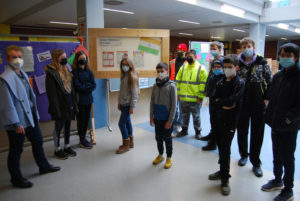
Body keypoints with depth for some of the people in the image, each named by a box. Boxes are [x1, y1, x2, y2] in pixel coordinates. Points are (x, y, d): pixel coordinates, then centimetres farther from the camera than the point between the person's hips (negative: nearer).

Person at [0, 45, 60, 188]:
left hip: (30, 117, 9)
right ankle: (16, 179, 25)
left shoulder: (23, 74, 9)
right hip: (17, 121, -9)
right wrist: (16, 124, -20)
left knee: (37, 141, 21)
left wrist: (35, 113, 14)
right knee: (16, 150, 7)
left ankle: (43, 166, 41)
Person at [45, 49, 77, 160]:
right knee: (59, 126, 5)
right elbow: (51, 92, -15)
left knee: (67, 125, 14)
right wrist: (56, 108, -17)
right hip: (60, 104, -7)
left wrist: (74, 103, 9)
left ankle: (67, 146, 28)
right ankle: (57, 149, 20)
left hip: (69, 102, 7)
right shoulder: (51, 72, -12)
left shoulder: (66, 69, 11)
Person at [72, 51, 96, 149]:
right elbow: (77, 87, -15)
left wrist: (84, 87, -12)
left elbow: (94, 86, 2)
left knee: (87, 119, 11)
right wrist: (88, 85, -6)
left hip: (88, 99, 5)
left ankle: (83, 138, 25)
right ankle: (82, 141, 16)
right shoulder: (74, 72, -7)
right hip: (80, 100, -5)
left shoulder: (89, 72, 8)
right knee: (81, 120, 4)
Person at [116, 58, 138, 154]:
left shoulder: (132, 77, -13)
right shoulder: (123, 76, 11)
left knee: (121, 123, -6)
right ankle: (130, 142, 28)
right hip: (123, 104, 7)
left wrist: (132, 107, -16)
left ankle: (126, 145, 9)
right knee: (127, 122, 14)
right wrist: (119, 103, 15)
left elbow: (134, 93, -15)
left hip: (128, 105, -7)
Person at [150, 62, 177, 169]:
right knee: (158, 138, 16)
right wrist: (151, 116, 3)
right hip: (157, 118, 5)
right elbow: (152, 102, 8)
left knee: (167, 139, 8)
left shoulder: (171, 86, -10)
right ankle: (160, 155, 36)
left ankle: (169, 158, 25)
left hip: (166, 119, -4)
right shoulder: (155, 86, 4)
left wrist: (170, 120, -14)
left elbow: (173, 105, -12)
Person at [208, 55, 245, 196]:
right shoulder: (221, 82, 10)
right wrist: (224, 104, -11)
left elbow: (232, 100, -19)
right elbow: (213, 98, 2)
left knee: (225, 149, -1)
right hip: (219, 119, 5)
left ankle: (225, 179, 12)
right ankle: (223, 170, 31)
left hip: (230, 121, -5)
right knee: (220, 146, 14)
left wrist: (219, 101, -5)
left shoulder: (240, 83, -7)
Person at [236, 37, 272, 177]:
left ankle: (256, 163, 19)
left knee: (257, 133, 5)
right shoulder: (238, 63, 1)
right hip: (242, 103, 2)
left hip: (258, 103, -1)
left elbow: (270, 81, 2)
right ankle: (243, 154, 36)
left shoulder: (262, 62, -1)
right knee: (242, 130, 13)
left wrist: (267, 98, -5)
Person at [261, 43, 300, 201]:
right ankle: (278, 180, 39)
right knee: (276, 155, 20)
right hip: (275, 124, 7)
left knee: (287, 158, 6)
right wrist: (270, 116, 7)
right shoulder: (278, 76, 8)